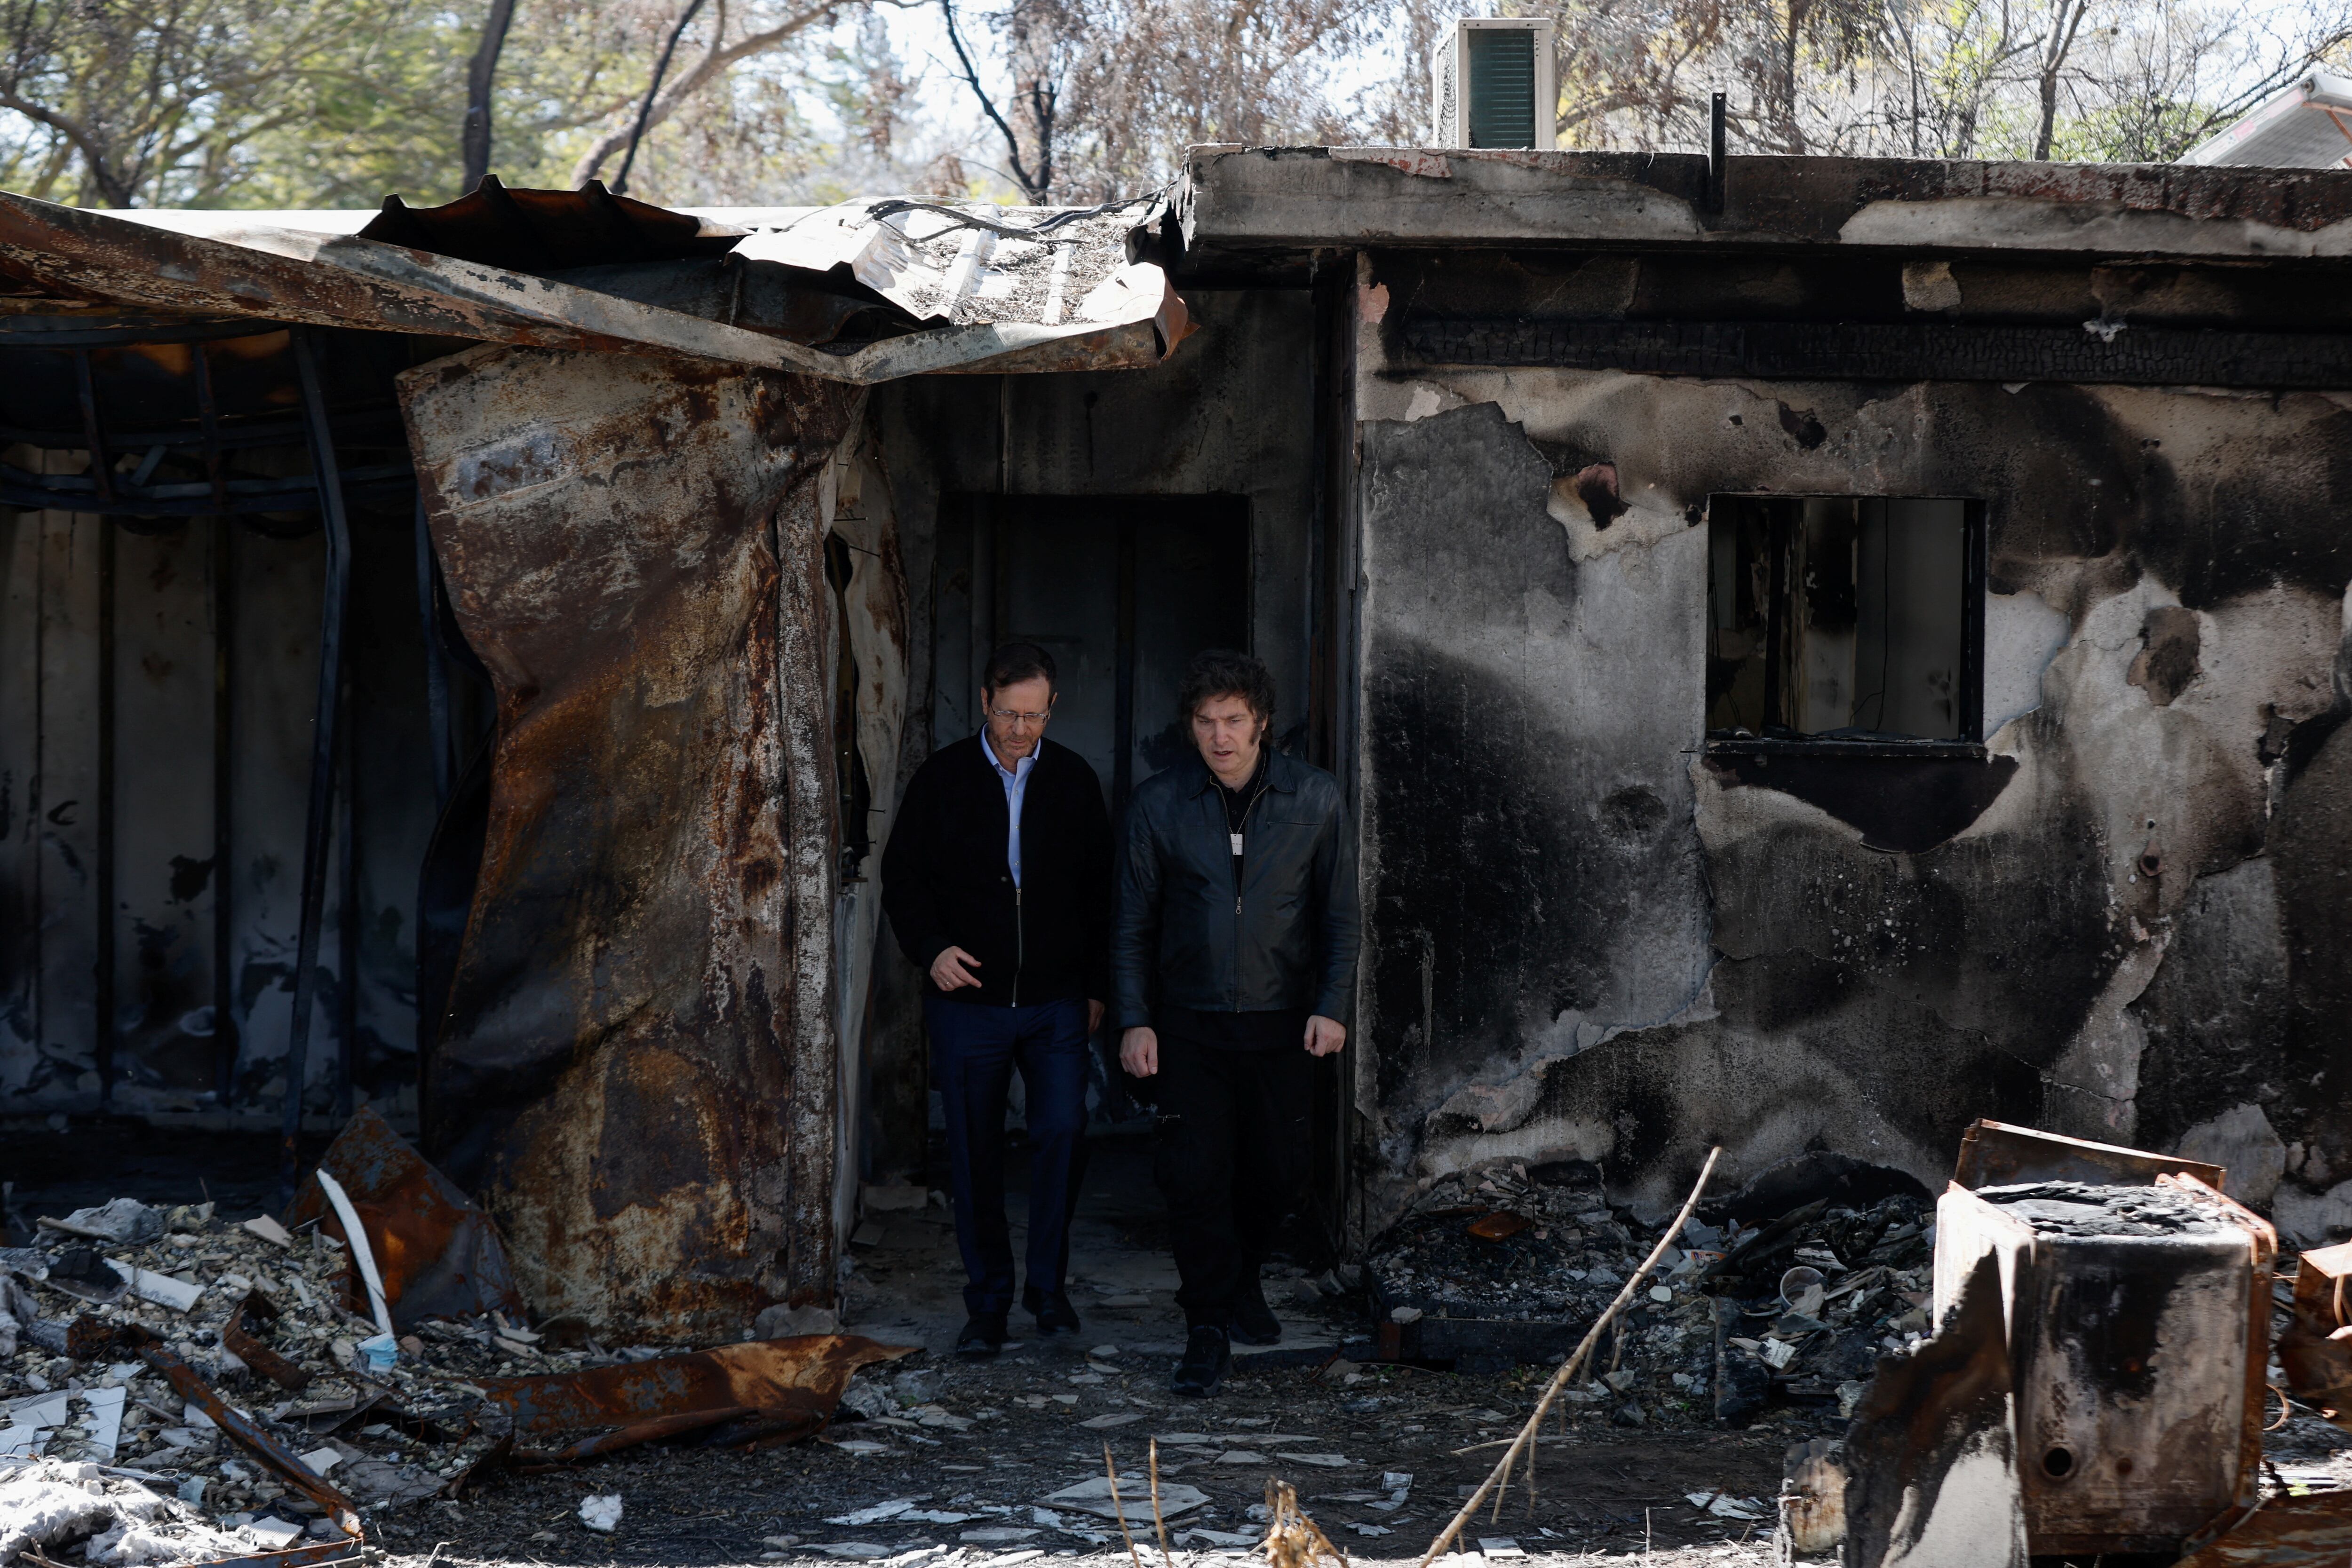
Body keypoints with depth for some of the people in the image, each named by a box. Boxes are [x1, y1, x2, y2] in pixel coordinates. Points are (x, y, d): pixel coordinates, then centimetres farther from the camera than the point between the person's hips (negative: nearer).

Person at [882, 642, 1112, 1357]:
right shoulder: (942, 778, 1)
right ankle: (988, 1299, 15)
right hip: (969, 1000, 0)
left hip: (1057, 1002, 0)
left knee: (1063, 1132, -11)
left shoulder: (1074, 780, 5)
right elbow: (902, 877, 6)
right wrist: (930, 949, -10)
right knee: (975, 1155, 4)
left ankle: (1048, 1284, 6)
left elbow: (1100, 890, 11)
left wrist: (1096, 987, 8)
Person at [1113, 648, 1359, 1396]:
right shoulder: (1158, 804, -3)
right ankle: (1209, 1328, 1)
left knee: (1276, 1171, 8)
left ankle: (1242, 1281, 36)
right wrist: (1135, 1019, -4)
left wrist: (1332, 1005, -5)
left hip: (1281, 1020, 1)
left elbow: (1340, 911, 4)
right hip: (1190, 1024, -1)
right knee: (1197, 1173, -8)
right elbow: (1134, 922, 3)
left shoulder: (1314, 798, -2)